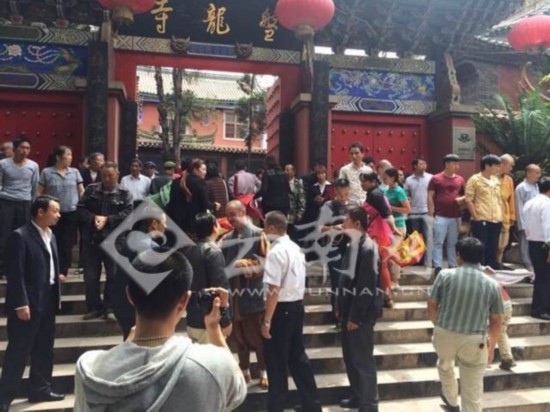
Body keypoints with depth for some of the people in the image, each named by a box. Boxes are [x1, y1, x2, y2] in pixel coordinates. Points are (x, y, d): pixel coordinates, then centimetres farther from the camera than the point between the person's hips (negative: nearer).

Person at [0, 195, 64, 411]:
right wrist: (21, 304, -20)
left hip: (47, 300, 8)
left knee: (44, 349, 16)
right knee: (18, 351, 1)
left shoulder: (50, 235, 11)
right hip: (28, 302, -8)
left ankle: (40, 389, 29)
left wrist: (57, 295, 12)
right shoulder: (20, 236, -14)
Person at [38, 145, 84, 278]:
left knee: (67, 244, 2)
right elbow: (39, 193, 3)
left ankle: (63, 271, 10)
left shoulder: (75, 172, 5)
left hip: (71, 213, 1)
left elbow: (81, 191, 8)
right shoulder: (46, 172, 0)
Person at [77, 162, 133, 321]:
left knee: (113, 275, 2)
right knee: (90, 275, 7)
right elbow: (80, 208, 2)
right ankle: (94, 307, 20)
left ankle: (109, 308, 14)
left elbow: (127, 214, -9)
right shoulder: (91, 190, 7)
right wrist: (93, 218, -15)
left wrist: (107, 219, -17)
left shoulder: (125, 194, 1)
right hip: (91, 238, 2)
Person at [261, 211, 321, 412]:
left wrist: (267, 320, -18)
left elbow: (274, 290, -22)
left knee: (276, 361, 6)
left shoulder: (275, 252, -18)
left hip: (282, 308, -8)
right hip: (297, 306, 8)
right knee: (297, 355, 18)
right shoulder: (296, 248, 8)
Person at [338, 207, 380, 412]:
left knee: (363, 359, 4)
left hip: (360, 315, -9)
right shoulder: (353, 244, 7)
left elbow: (367, 286, -21)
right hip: (349, 310, 9)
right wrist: (341, 308, 15)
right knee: (350, 357, 18)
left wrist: (355, 316, -18)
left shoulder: (368, 248, -20)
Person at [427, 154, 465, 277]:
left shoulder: (460, 180, 10)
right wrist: (431, 214, -8)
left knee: (453, 243, 11)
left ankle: (453, 266, 19)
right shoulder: (436, 179, -3)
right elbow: (430, 197, -4)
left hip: (455, 216, 4)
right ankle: (438, 267, 2)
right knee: (438, 242, -2)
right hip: (440, 216, -4)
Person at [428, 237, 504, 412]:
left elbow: (431, 306, 0)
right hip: (474, 341, -1)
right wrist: (491, 346, 18)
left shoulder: (445, 275, -6)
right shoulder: (492, 284, -2)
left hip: (444, 335, 1)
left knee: (445, 365, 32)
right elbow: (496, 321, 4)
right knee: (473, 391, 10)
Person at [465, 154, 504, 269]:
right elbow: (468, 200, -8)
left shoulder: (496, 180, 15)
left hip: (496, 221, 6)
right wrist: (476, 217, -11)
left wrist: (501, 217, 11)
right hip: (481, 221, -6)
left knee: (493, 250, 11)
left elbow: (499, 199, 20)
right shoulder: (474, 180, -5)